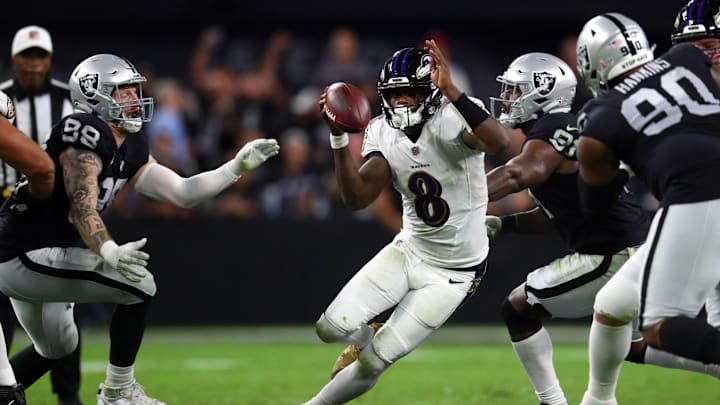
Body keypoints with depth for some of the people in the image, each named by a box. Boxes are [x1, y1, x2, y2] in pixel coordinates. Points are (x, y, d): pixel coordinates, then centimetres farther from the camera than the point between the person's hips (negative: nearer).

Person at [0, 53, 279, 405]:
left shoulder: (130, 150, 11)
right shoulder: (86, 133, -17)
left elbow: (182, 193, 9)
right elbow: (82, 205, -27)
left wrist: (239, 166, 4)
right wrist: (109, 253, -43)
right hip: (28, 257, -11)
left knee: (57, 347, 28)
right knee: (139, 286, -13)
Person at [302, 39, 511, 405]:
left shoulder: (453, 119, -24)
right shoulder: (383, 134, -7)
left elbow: (499, 143, -47)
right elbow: (356, 198, -18)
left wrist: (451, 91, -52)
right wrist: (338, 137, -29)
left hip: (453, 273, -5)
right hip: (408, 251, 5)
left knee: (375, 361, -5)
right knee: (332, 327, -7)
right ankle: (366, 338, 29)